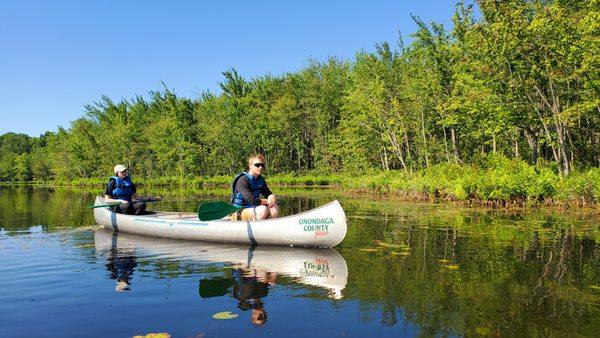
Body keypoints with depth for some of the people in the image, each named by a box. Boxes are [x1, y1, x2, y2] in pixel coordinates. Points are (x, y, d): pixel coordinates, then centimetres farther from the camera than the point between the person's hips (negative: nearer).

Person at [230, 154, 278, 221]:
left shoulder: (261, 180, 8)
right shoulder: (243, 180, -17)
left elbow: (269, 194, 13)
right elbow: (252, 200, -25)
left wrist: (272, 198, -12)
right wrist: (267, 201, -14)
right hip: (238, 213, -7)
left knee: (274, 209, -15)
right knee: (263, 210, -30)